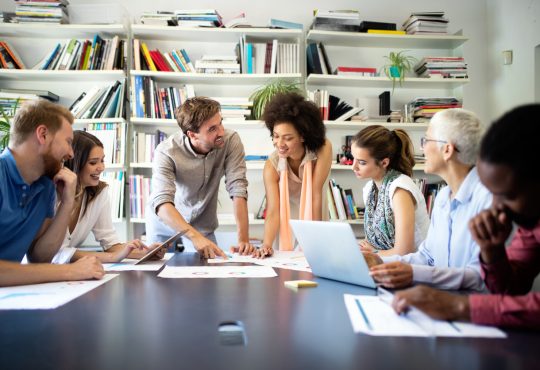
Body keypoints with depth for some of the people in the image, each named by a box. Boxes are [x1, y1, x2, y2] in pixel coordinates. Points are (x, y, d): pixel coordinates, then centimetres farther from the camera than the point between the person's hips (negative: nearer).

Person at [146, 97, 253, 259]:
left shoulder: (231, 141, -23)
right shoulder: (166, 152, -30)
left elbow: (238, 189, -26)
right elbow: (162, 203, -39)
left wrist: (243, 239, -34)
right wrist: (195, 237, -53)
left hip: (202, 226, 2)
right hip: (164, 223, -1)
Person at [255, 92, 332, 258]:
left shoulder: (323, 149, -21)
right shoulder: (271, 166, -19)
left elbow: (315, 195, -21)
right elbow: (273, 212, -22)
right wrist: (266, 245, -38)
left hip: (315, 219, 0)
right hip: (287, 229, 0)